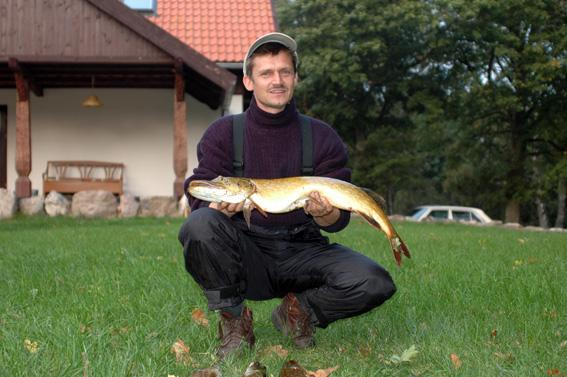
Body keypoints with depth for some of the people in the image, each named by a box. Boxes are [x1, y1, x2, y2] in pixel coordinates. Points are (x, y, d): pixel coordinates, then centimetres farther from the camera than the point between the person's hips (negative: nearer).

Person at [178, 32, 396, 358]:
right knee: (199, 226, -33)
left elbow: (339, 218, -1)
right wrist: (221, 207, -29)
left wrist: (326, 214, -25)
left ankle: (300, 310, 7)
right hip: (246, 252, -1)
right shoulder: (223, 133, 2)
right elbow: (200, 200, -5)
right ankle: (234, 320, -7)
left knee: (376, 283, -24)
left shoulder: (323, 138, 4)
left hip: (302, 253, 1)